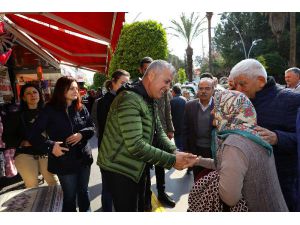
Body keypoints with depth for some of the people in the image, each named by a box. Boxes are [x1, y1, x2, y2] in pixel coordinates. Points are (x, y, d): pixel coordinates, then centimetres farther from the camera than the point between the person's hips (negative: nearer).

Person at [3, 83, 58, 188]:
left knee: (54, 181, -5)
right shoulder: (16, 116, 7)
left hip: (46, 153, 1)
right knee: (32, 185, -12)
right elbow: (7, 137, 5)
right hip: (25, 153, -1)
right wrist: (22, 142, -10)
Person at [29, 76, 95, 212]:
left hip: (83, 157, 4)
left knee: (83, 191, 18)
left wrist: (81, 134, -14)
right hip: (64, 161, -3)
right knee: (70, 196, 10)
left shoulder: (81, 108, 2)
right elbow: (34, 134, -9)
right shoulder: (50, 110, -9)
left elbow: (92, 128, 6)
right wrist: (50, 145, -24)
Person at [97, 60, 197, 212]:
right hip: (119, 169, -9)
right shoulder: (129, 100, -25)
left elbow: (158, 132, 6)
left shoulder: (149, 101, 8)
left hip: (136, 168, 9)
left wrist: (174, 152, -12)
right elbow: (135, 146, -30)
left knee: (137, 206, 23)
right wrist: (172, 160, -24)